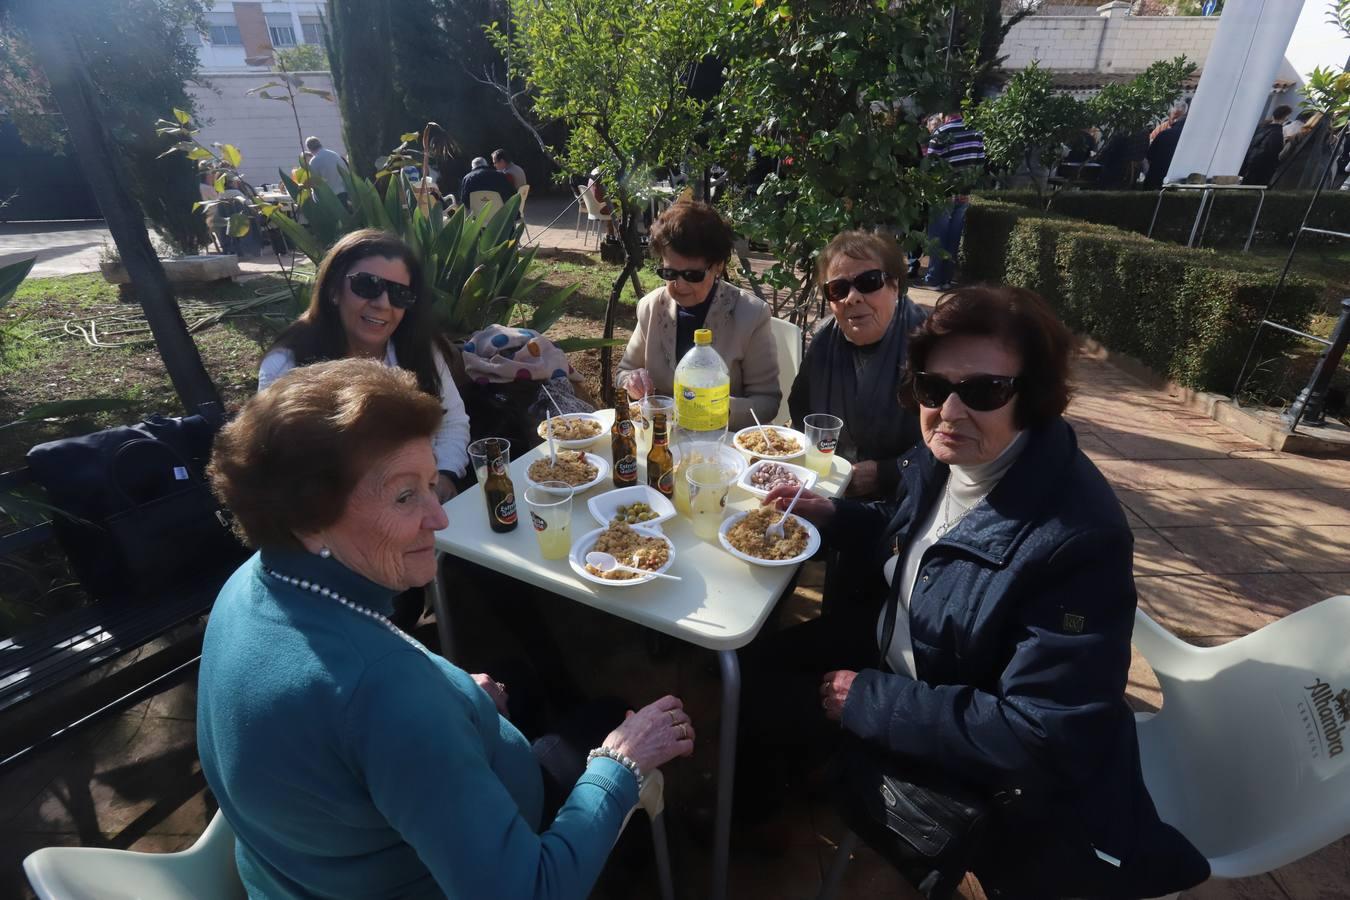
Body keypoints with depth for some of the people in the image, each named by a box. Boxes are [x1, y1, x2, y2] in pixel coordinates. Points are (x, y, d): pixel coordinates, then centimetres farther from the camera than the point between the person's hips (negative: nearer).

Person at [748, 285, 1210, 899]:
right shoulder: (938, 455, -11)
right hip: (895, 651, 7)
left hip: (981, 761, -7)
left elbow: (1039, 736, -32)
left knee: (778, 701, -5)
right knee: (760, 668, 9)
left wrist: (869, 701, -26)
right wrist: (835, 516, -6)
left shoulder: (1077, 538, -35)